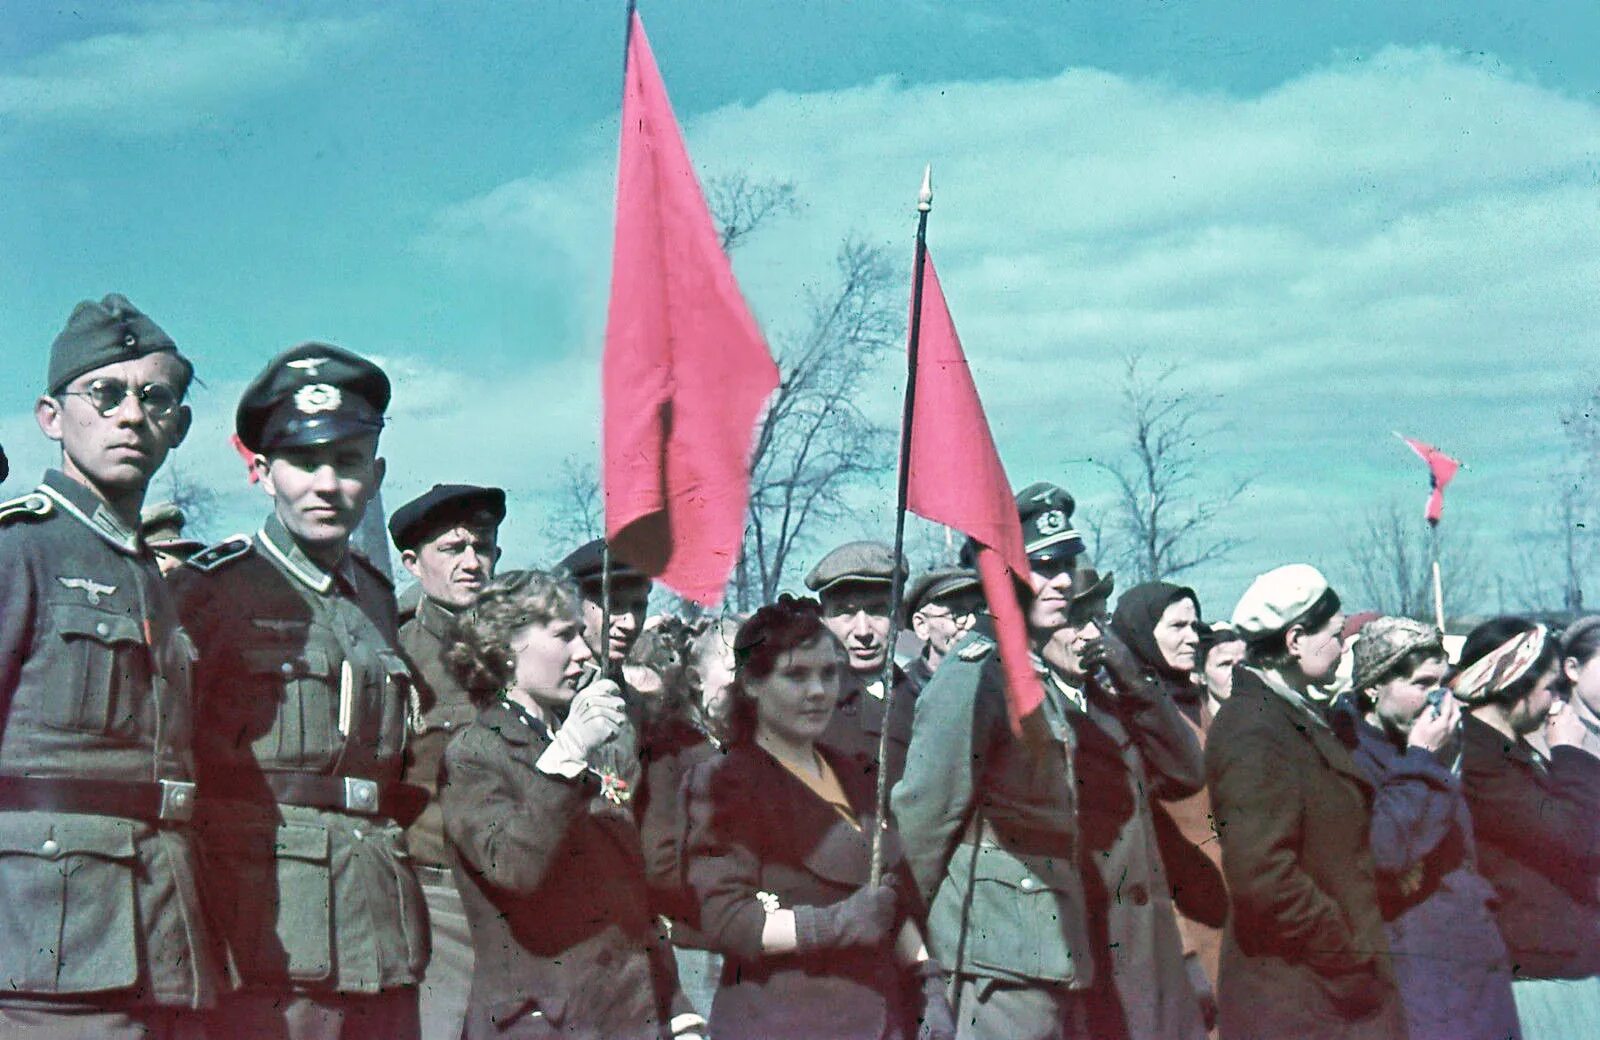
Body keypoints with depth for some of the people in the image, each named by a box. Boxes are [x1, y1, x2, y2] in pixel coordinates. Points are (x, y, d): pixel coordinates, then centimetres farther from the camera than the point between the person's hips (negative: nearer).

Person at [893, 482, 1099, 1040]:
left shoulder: (1039, 678, 18)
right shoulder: (975, 672, -11)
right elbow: (924, 809, -14)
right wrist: (919, 927, -7)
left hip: (1049, 947, 9)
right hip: (1006, 946, -9)